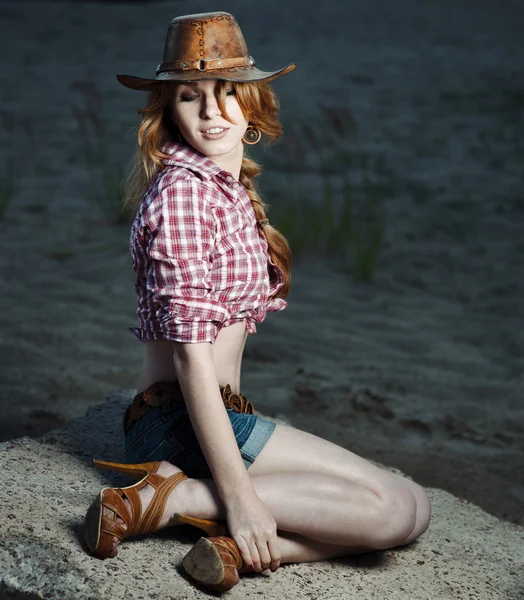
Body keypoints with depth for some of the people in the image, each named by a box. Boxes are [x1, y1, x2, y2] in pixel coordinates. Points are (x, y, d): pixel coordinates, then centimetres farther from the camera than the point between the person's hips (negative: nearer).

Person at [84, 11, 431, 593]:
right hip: (178, 424, -9)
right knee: (397, 511, -14)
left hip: (218, 418, 9)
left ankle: (237, 546, -13)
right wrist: (238, 493, -22)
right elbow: (190, 353, -19)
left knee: (412, 505, 1)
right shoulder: (182, 192, -13)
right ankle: (167, 499, -14)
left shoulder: (234, 188, 16)